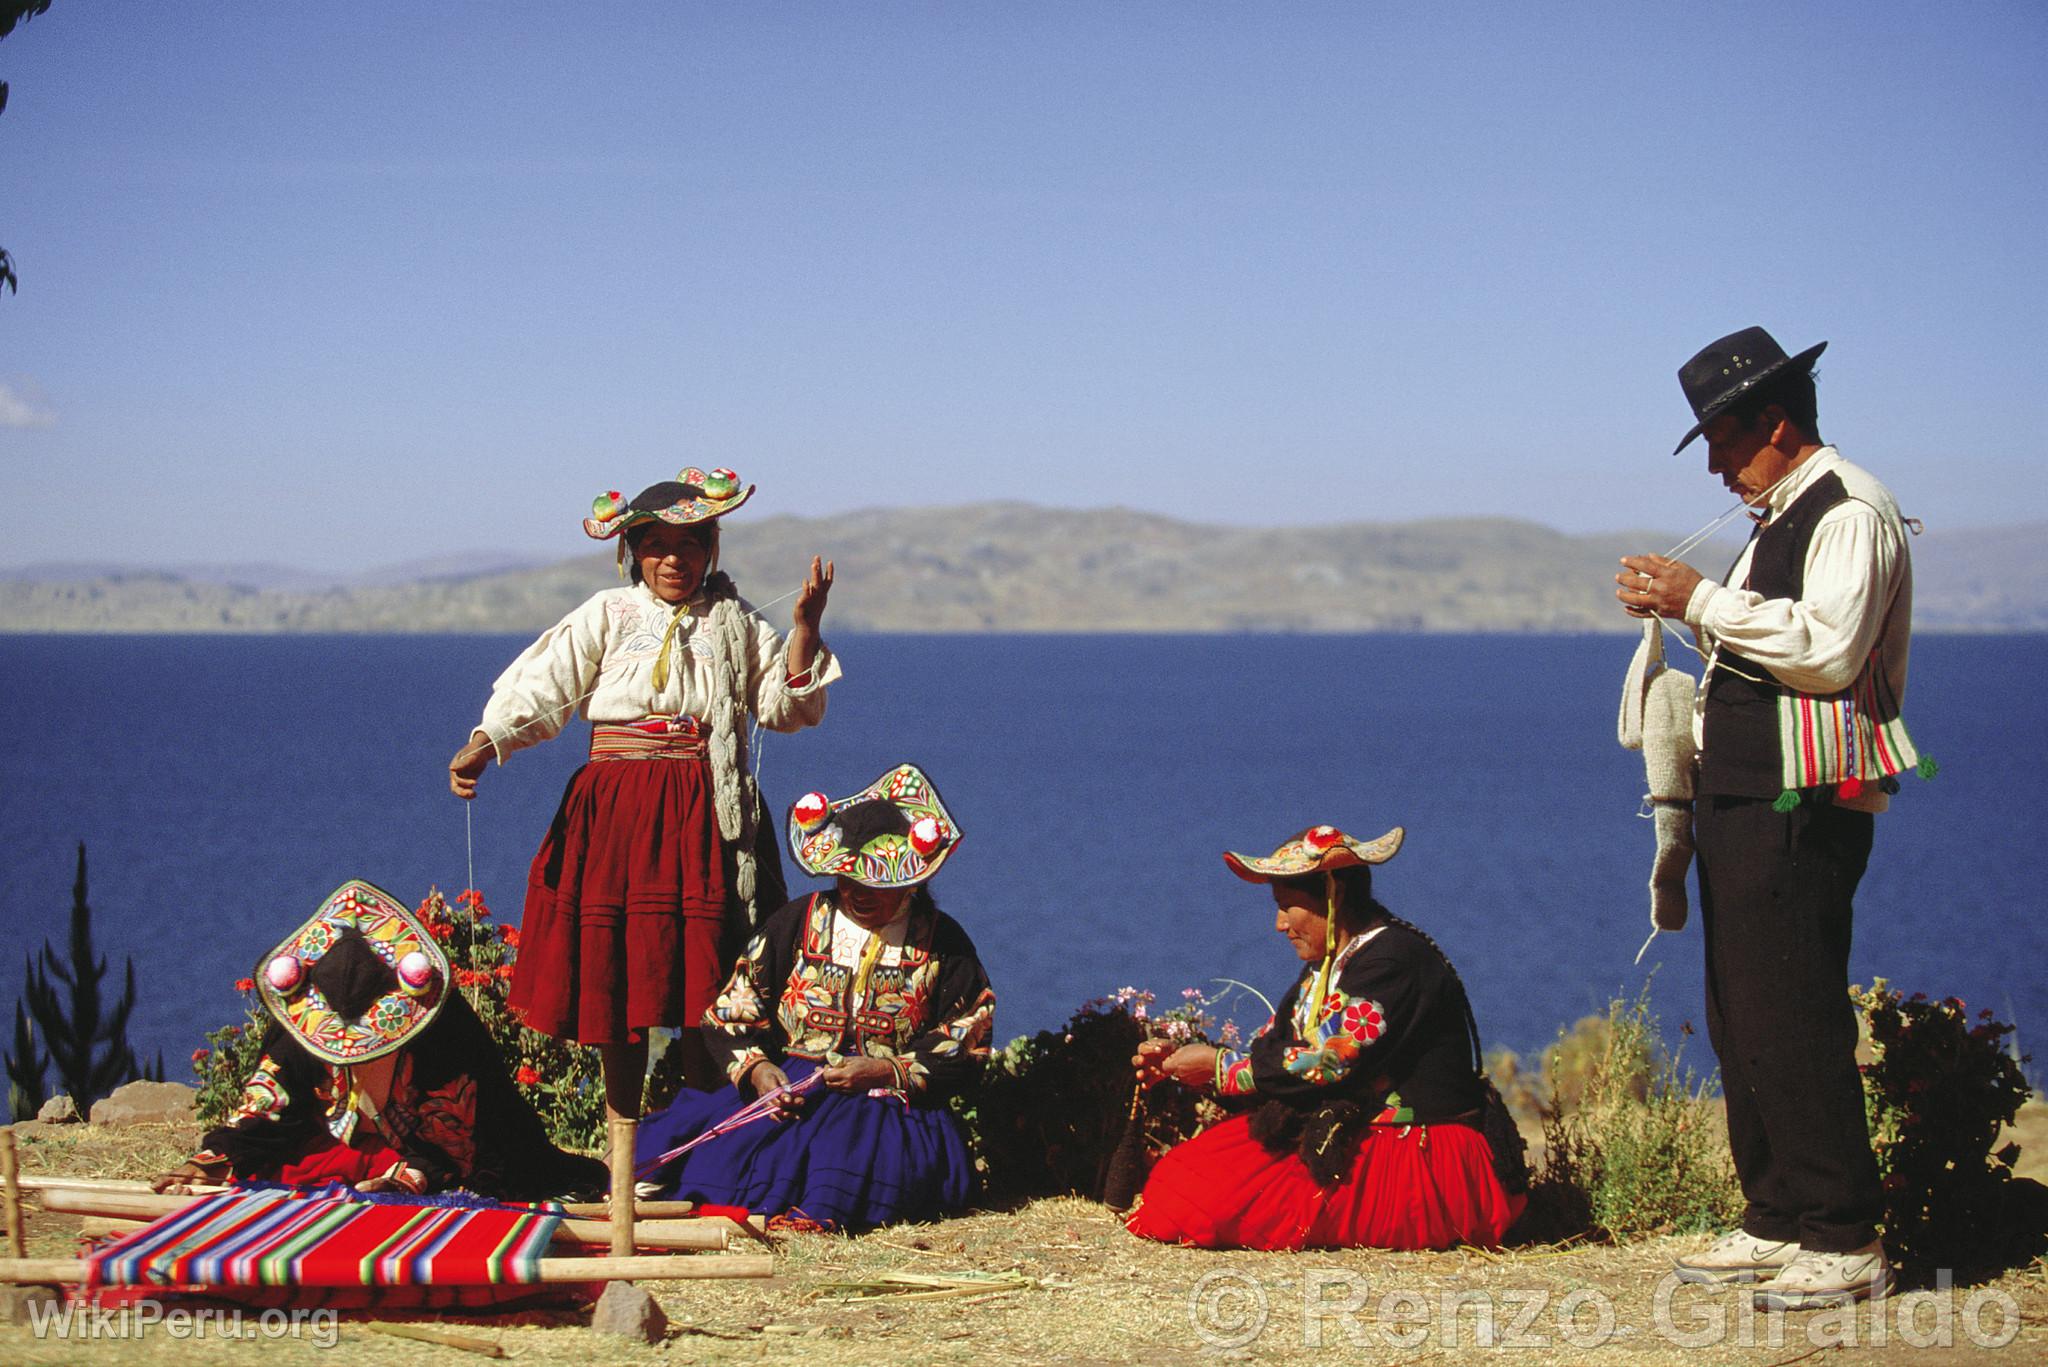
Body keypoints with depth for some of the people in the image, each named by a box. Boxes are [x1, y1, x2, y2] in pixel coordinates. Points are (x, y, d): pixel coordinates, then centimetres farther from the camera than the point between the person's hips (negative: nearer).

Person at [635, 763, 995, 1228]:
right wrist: (755, 1069, -11)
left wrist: (885, 1072, -12)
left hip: (887, 1107, -2)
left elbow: (965, 1053, 3)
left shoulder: (941, 943, 7)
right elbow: (731, 1015, 10)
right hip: (784, 1089, 2)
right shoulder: (798, 922, 12)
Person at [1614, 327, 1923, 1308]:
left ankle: (1845, 1241, -5)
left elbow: (1827, 649, -22)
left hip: (1801, 810, -10)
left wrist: (1704, 602, -18)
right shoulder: (1780, 519, 19)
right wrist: (1686, 612, 11)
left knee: (1791, 1020, -11)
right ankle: (1777, 1220, 20)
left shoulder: (1850, 513, -11)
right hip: (1743, 799, 10)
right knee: (1741, 1019, 12)